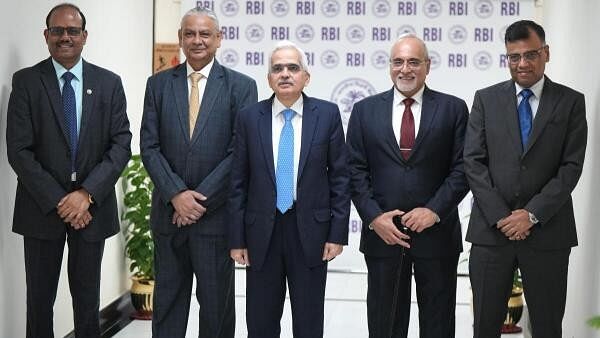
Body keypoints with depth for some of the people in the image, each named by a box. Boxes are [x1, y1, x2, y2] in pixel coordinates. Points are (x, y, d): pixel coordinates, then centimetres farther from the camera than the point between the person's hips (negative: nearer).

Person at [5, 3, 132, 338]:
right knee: (40, 298, 8)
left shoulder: (109, 83, 4)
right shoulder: (26, 81, -1)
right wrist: (57, 200, -13)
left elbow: (121, 144, -2)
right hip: (42, 206, -1)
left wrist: (88, 193, -13)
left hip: (92, 205, 1)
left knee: (88, 297, 10)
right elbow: (19, 150, -7)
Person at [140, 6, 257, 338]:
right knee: (167, 301, 12)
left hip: (216, 214, -2)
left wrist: (201, 198, -12)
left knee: (217, 304, 8)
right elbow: (149, 146, 1)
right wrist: (176, 194, -11)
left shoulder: (241, 86, -1)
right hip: (169, 211, 2)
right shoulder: (158, 83, 6)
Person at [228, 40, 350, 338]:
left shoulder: (327, 114, -1)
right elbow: (238, 182, 2)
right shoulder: (249, 117, 2)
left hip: (310, 230, -1)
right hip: (262, 230, 1)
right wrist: (237, 238, 0)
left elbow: (339, 177, 0)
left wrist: (338, 233, -4)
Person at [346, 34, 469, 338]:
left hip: (436, 232, -1)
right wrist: (373, 217, -8)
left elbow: (462, 168, -2)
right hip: (382, 232, 1)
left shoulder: (453, 108, 2)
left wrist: (434, 210, -13)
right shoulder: (364, 110, 6)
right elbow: (356, 171, 3)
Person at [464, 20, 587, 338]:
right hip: (491, 228, 1)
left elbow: (571, 166, -3)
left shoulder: (571, 102, 4)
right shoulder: (486, 99, 6)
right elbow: (473, 161, 0)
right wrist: (501, 216, -9)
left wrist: (533, 214, -12)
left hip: (547, 230, 0)